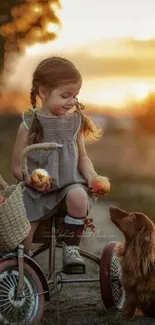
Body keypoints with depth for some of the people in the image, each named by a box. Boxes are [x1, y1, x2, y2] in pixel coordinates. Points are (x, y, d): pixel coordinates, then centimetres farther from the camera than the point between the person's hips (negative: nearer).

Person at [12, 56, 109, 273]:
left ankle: (71, 249, -16)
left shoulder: (75, 121, 3)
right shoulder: (29, 125, -5)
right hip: (37, 190, -1)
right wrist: (32, 179, -22)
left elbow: (82, 157, 12)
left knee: (78, 197, -33)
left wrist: (92, 176, -9)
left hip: (69, 182, 1)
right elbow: (17, 166, -2)